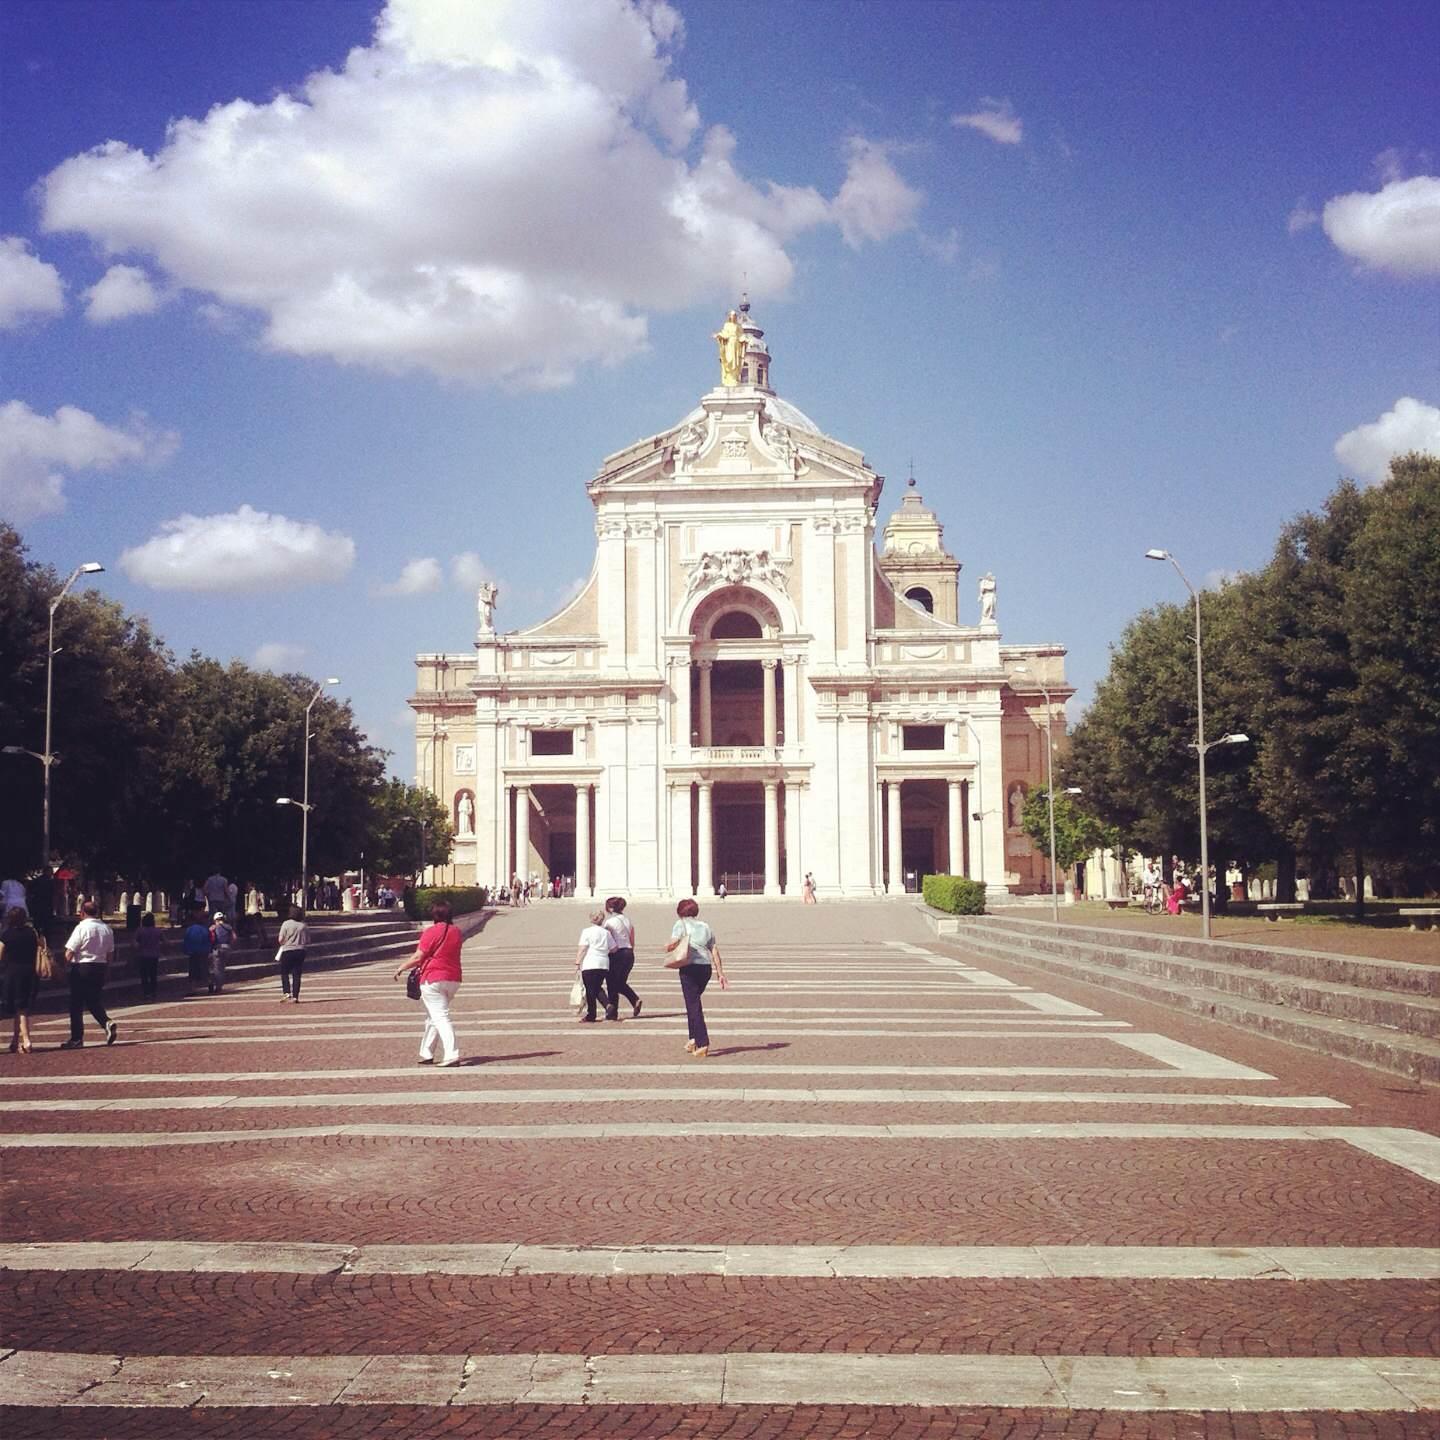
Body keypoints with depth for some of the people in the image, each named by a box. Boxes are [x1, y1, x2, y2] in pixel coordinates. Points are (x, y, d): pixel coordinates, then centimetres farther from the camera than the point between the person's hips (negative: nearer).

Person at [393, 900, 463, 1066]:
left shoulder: (431, 933, -12)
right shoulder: (457, 933, 8)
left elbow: (418, 957, -12)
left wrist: (401, 968, 2)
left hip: (433, 979, -7)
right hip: (453, 979, 7)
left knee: (440, 1017, -9)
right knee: (432, 1017, 19)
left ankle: (452, 1055, -20)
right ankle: (427, 1054, 24)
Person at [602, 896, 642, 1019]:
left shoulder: (610, 922, -9)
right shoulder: (628, 920, 10)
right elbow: (632, 942, 13)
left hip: (617, 954, -6)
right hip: (629, 953, 6)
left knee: (613, 983, 3)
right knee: (621, 983, 18)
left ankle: (612, 1012, 5)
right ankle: (636, 1000, -2)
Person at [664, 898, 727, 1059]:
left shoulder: (681, 924, 1)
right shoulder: (706, 927, 16)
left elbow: (674, 943, -14)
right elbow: (715, 952, 11)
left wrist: (668, 949, 10)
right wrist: (721, 974, 11)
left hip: (690, 967, -6)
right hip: (706, 967, 6)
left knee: (693, 1005, -3)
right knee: (694, 1001, 23)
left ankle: (702, 1043, -11)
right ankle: (694, 1038, 23)